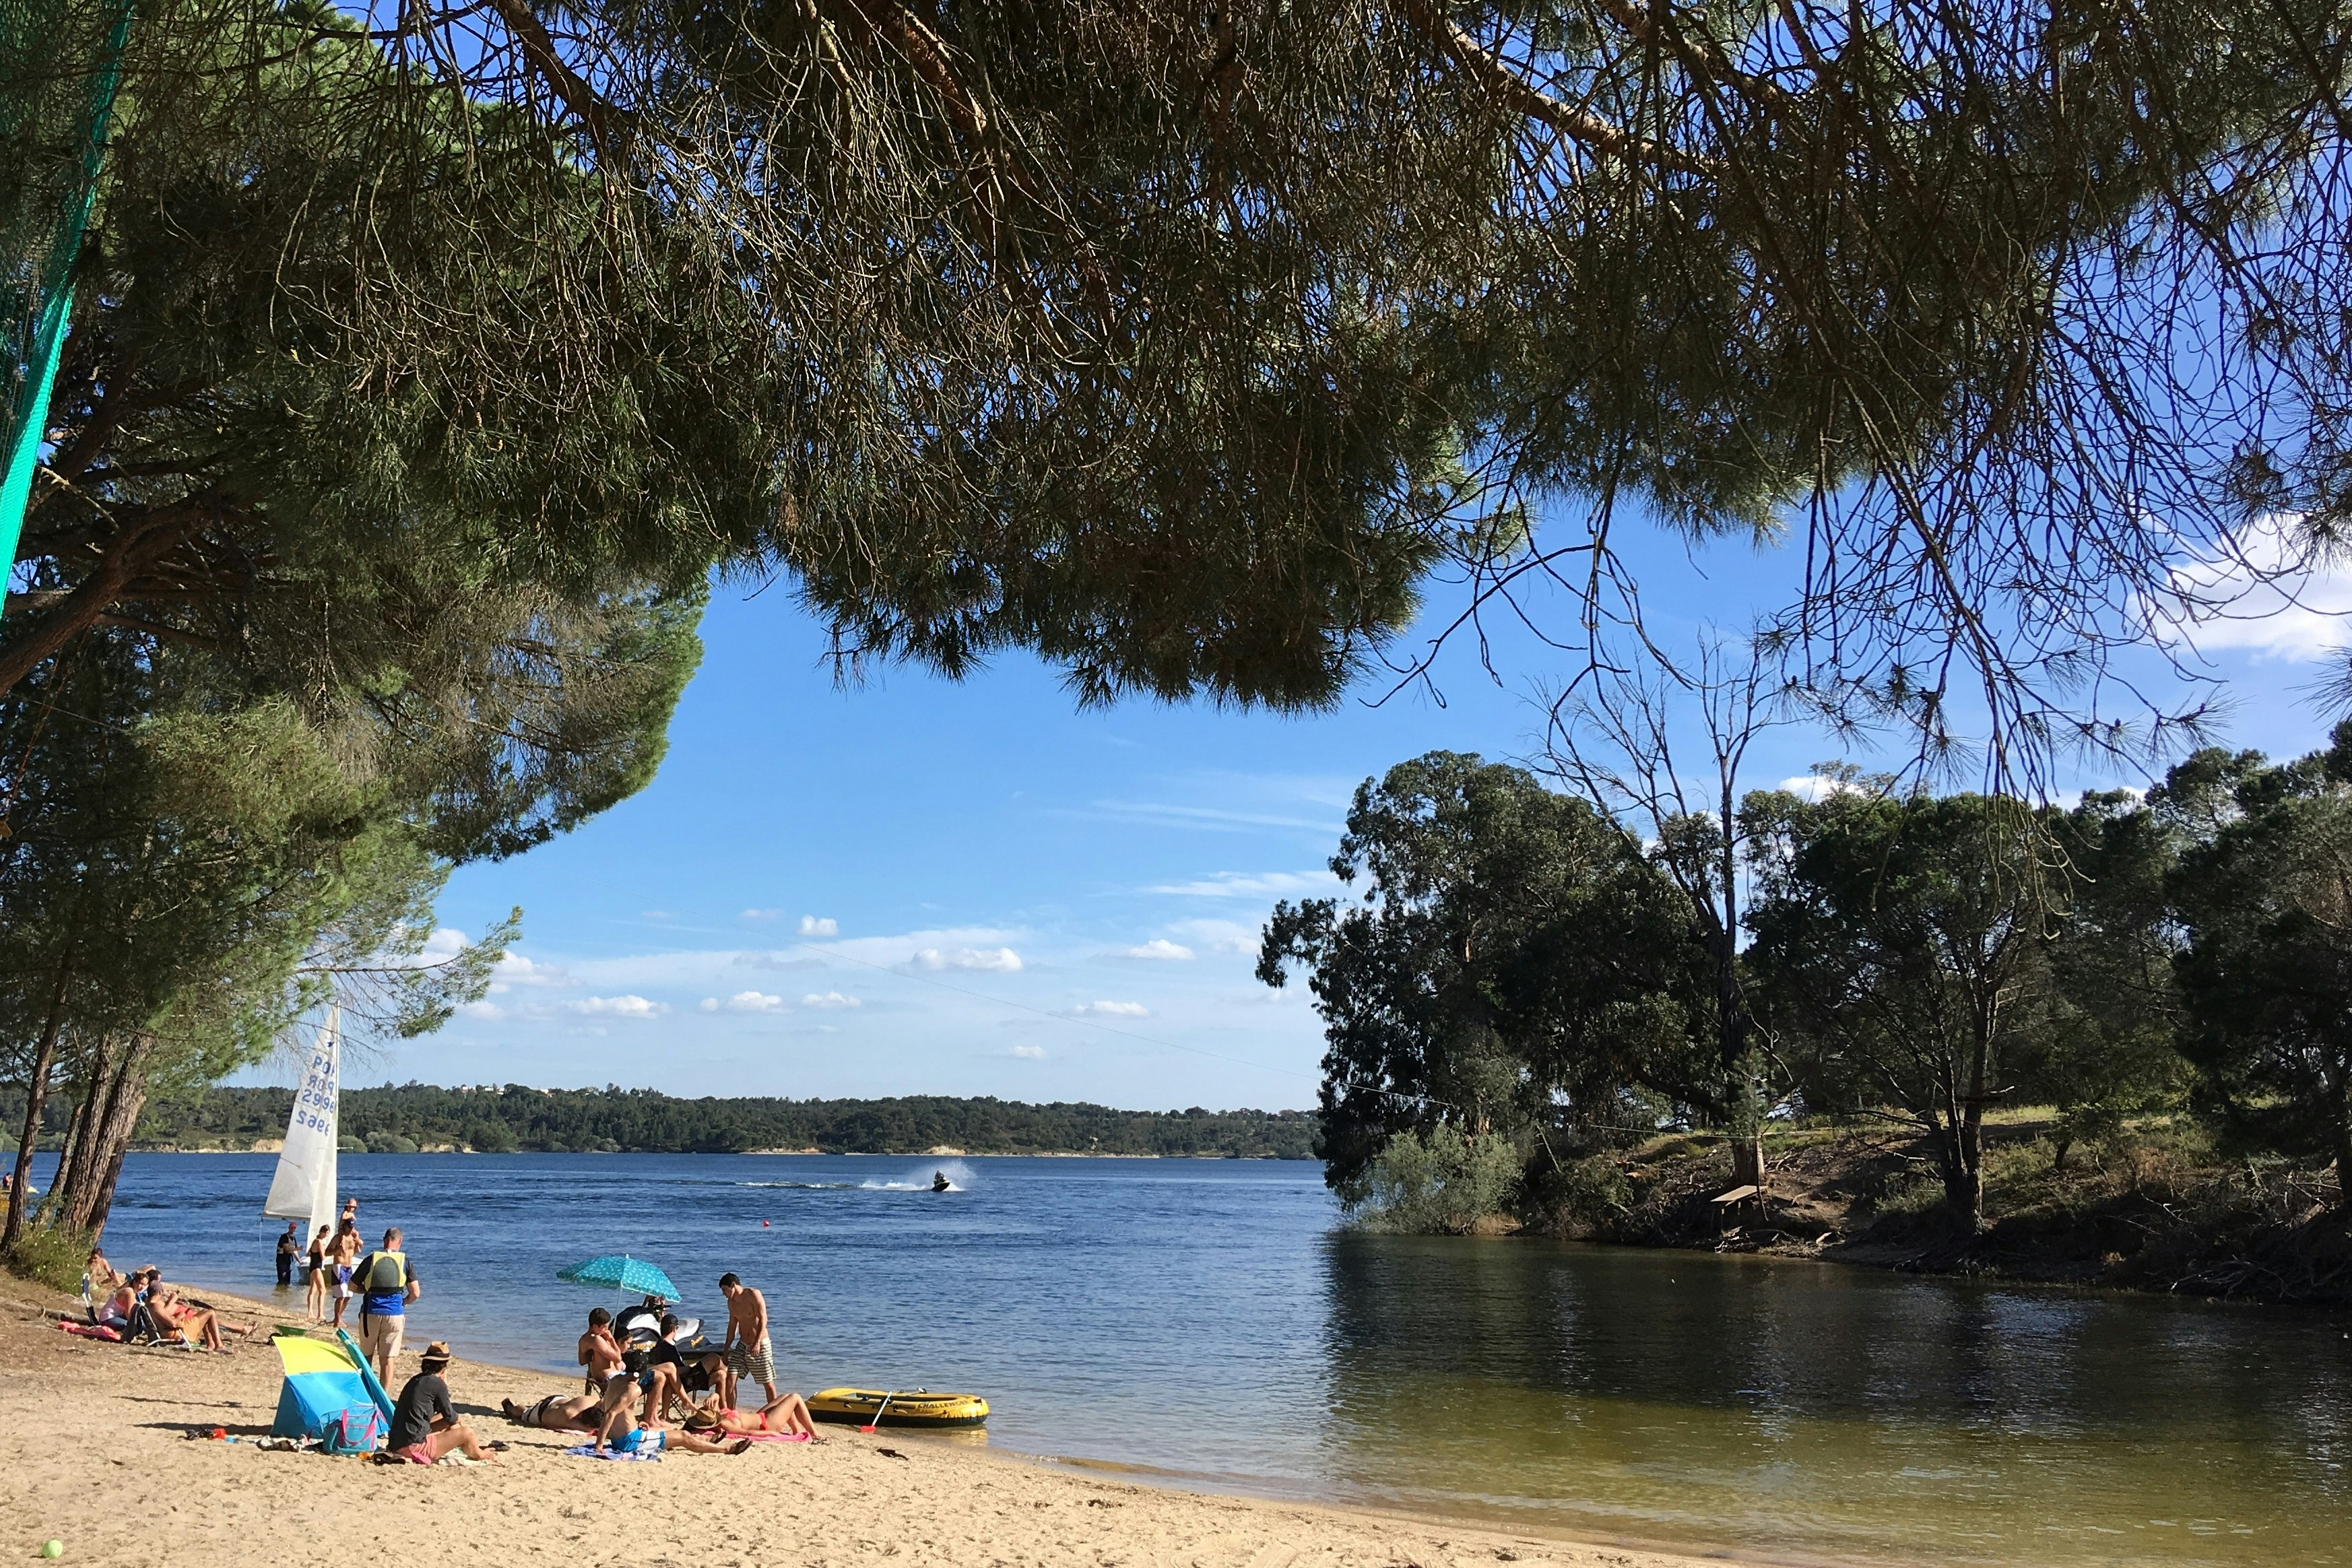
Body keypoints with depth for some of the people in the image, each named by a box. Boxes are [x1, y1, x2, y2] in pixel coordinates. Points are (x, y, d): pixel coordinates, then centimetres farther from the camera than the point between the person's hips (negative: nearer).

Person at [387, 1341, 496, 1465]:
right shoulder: (437, 1383, -11)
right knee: (467, 1433, -1)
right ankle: (479, 1455, 27)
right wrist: (459, 1420, 21)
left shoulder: (415, 1380, 11)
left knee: (450, 1425, 24)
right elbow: (450, 1416, 1)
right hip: (413, 1447, -9)